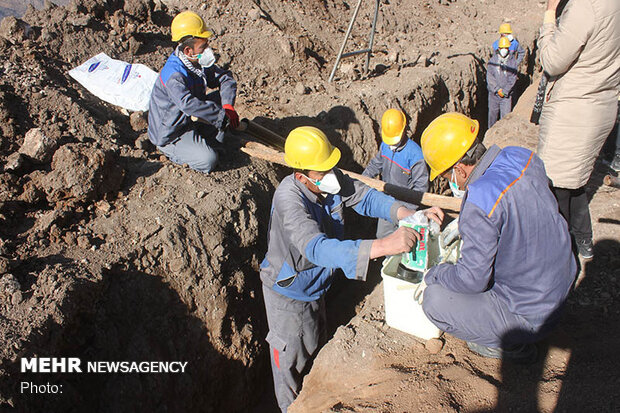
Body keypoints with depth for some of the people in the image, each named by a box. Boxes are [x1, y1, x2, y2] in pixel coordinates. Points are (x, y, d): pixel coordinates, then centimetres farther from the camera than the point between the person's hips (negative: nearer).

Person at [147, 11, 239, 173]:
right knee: (208, 160, -24)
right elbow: (188, 104, -45)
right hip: (170, 134, -8)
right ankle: (171, 151, 4)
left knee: (220, 98, -2)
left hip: (191, 120, 8)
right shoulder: (174, 75, -32)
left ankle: (214, 143, 8)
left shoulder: (199, 63, -4)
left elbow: (226, 78, -2)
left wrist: (228, 105, -20)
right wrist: (223, 116, -41)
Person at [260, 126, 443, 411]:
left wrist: (411, 216, -31)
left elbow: (366, 198, -13)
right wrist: (384, 246, -57)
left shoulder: (331, 179, -19)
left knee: (314, 345, 28)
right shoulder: (289, 198, -38)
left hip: (316, 284, 7)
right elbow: (318, 248, -49)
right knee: (291, 358, 15)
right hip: (288, 290, -7)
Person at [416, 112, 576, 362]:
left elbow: (472, 279, -24)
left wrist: (432, 275, -6)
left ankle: (511, 344, 8)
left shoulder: (480, 203, -32)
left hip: (530, 315, -8)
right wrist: (467, 224, 16)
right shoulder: (521, 156, -8)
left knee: (434, 299, -8)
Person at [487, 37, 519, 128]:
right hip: (493, 93, 1)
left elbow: (512, 79, -4)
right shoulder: (492, 60, 3)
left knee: (506, 116, -6)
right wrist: (498, 89, -14)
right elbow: (489, 77, -5)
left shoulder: (513, 61, 1)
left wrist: (504, 91, -14)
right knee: (492, 114, 10)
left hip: (506, 95, -1)